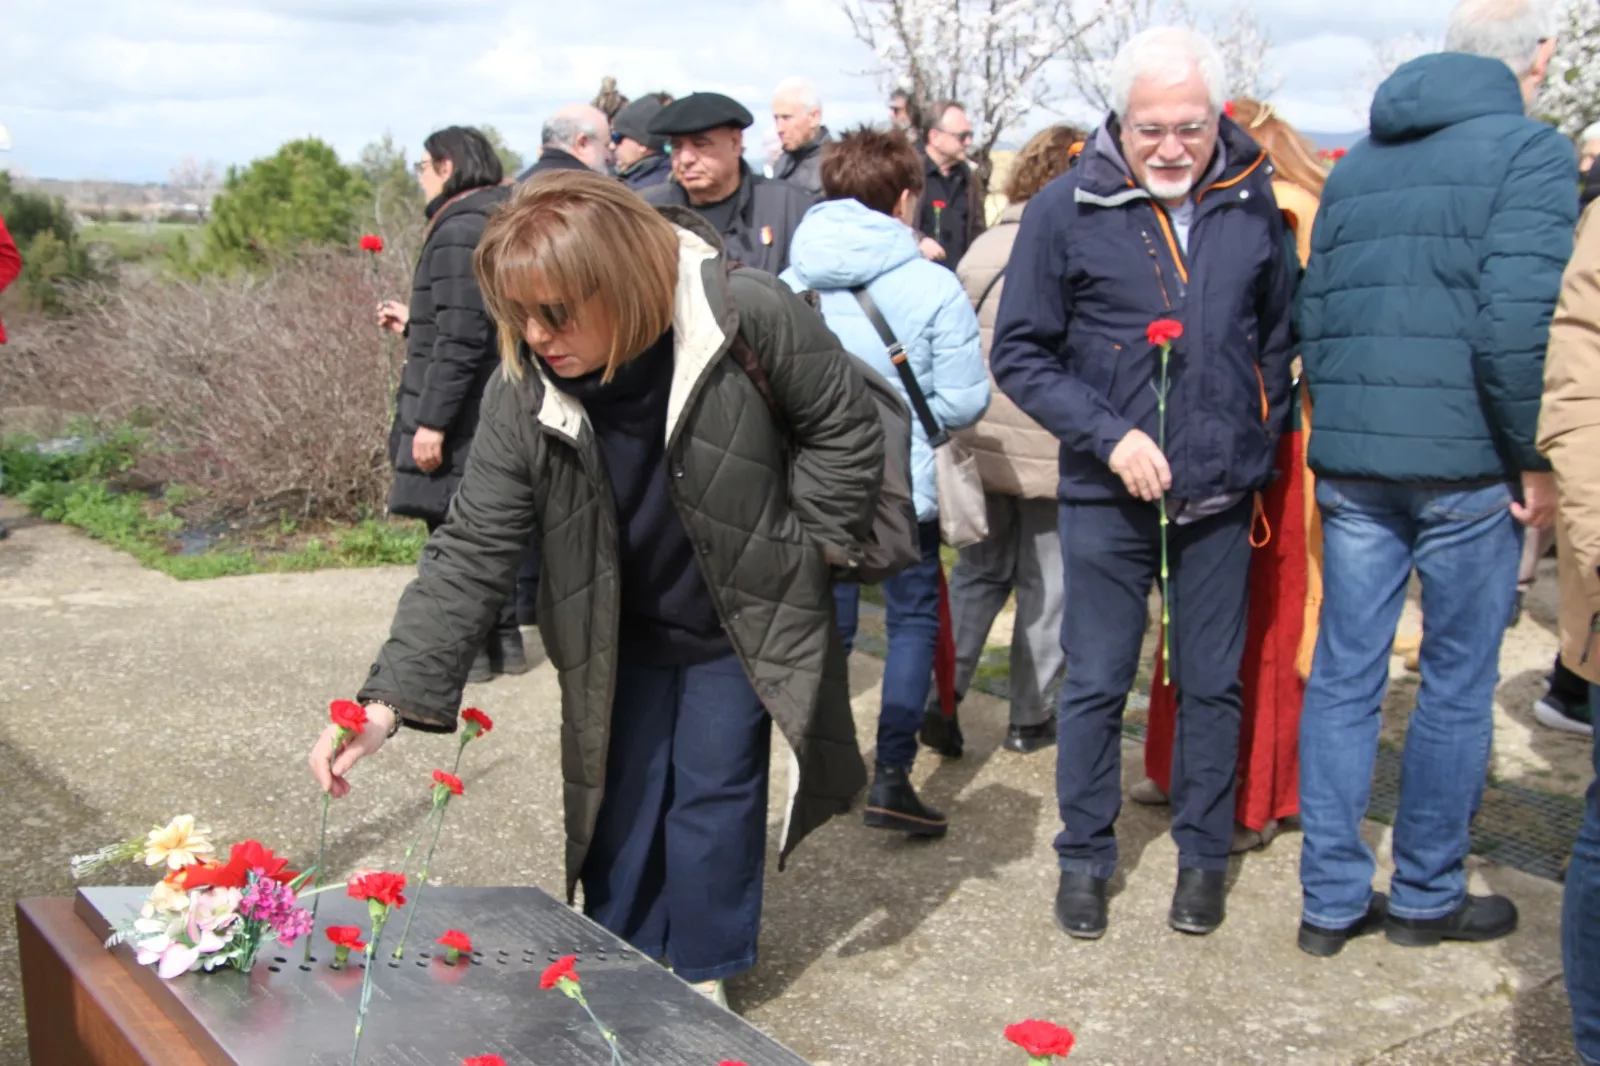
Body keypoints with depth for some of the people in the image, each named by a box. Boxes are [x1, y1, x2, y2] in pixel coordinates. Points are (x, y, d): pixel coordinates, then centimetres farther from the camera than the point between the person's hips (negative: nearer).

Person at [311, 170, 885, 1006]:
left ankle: (701, 976, 28)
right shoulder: (522, 394, -22)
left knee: (714, 793, 6)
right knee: (621, 796, 12)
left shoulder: (748, 317, -29)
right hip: (619, 633, 2)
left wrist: (811, 545, -12)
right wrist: (392, 699, -29)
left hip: (741, 620, -2)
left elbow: (844, 424, -12)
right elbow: (471, 550, -21)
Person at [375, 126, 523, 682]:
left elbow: (461, 337, -22)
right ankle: (503, 637, 24)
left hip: (464, 412, -10)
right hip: (496, 407, 10)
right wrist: (412, 323, 29)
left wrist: (431, 420, -21)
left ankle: (464, 644, 7)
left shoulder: (459, 231, -16)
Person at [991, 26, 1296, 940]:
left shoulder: (1253, 202, 0)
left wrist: (1260, 439, 4)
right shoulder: (1068, 207, -8)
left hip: (1221, 491, 2)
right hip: (1108, 493, -2)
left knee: (1214, 683, 12)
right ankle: (1087, 856, 25)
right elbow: (1020, 352, -5)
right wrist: (1108, 434, -14)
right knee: (1097, 684, 8)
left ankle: (1205, 855, 29)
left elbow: (1280, 333, 13)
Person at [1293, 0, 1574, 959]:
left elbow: (1313, 316, 12)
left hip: (1351, 470, 5)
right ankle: (1426, 895, 22)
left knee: (1345, 678, 10)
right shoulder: (1532, 151, -7)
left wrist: (1342, 427, 15)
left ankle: (1333, 898, 16)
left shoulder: (1355, 164, 13)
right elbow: (1518, 320, -18)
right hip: (1467, 467, -5)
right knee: (1459, 688, 9)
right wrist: (1537, 457, -9)